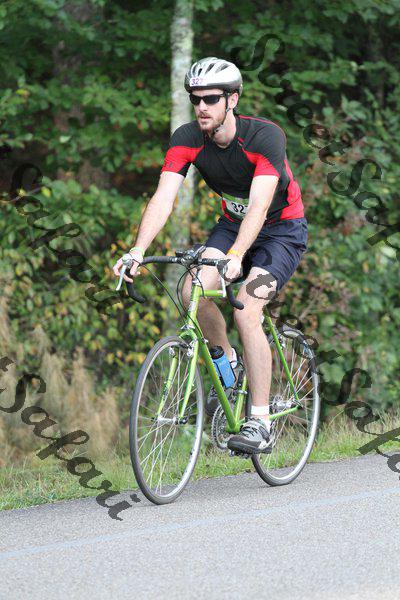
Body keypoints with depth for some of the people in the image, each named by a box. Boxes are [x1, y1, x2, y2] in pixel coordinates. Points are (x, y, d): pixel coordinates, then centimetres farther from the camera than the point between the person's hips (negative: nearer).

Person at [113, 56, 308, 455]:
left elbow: (259, 206, -40)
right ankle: (228, 365, 6)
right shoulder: (187, 139, -16)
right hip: (232, 225, 5)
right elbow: (163, 198, -25)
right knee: (193, 292, -22)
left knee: (245, 311, -25)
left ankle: (261, 425, -20)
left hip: (282, 231, -5)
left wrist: (235, 256, -55)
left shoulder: (265, 136, -29)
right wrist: (138, 250, -42)